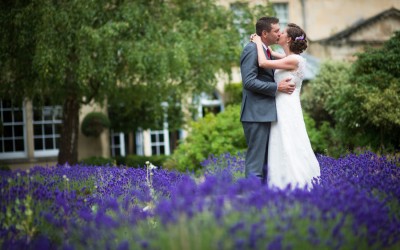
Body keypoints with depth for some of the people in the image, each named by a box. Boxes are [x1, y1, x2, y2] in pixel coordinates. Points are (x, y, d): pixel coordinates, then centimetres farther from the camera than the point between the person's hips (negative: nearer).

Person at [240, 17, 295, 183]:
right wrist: (277, 87, -16)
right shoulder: (252, 49, -10)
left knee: (265, 163, 12)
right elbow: (249, 82, -19)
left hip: (265, 113, 10)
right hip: (256, 114, -10)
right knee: (255, 162, -8)